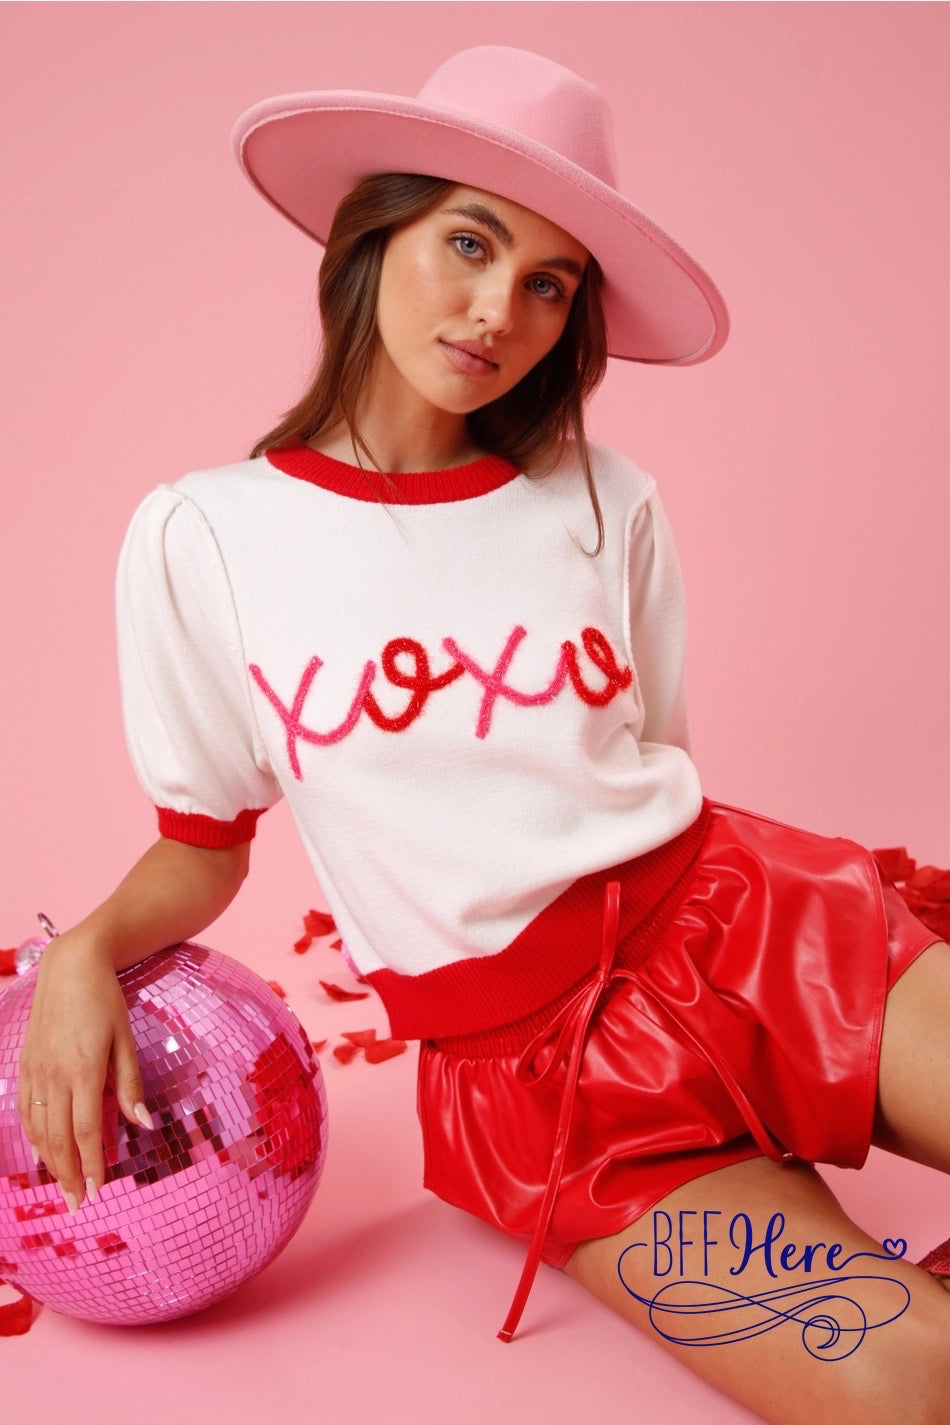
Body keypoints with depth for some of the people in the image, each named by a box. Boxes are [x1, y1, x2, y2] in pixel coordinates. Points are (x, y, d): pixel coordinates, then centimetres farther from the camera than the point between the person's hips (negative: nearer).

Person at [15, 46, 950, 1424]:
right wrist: (85, 952, -10)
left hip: (729, 917, 3)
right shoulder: (200, 538, 0)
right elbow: (203, 849, 8)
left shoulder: (603, 506, 5)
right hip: (523, 1058, -2)